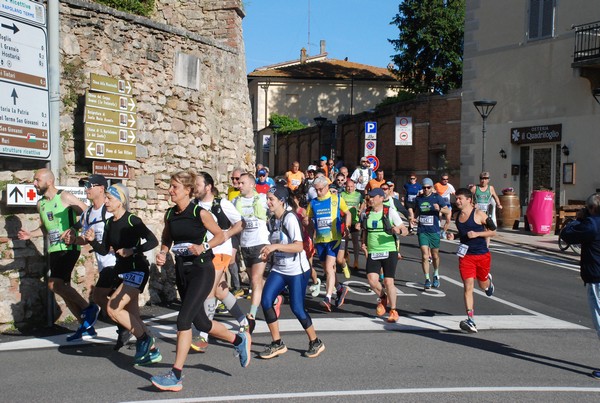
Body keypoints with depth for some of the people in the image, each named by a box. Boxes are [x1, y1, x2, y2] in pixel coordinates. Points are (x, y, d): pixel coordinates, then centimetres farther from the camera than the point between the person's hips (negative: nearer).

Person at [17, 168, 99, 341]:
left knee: (54, 284, -21)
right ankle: (86, 327, 18)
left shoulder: (65, 197, -9)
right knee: (63, 288, 9)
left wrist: (74, 231, -19)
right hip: (54, 250, 8)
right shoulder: (40, 203, 13)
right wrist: (30, 234, 7)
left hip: (69, 248, -8)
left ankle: (88, 308, -6)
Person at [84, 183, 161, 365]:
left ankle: (144, 338, -1)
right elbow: (104, 251, 10)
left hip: (137, 270, -8)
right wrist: (92, 241, -7)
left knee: (112, 308, -18)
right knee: (132, 317, 10)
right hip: (122, 271, 8)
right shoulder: (109, 224, 8)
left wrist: (132, 250, -24)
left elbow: (153, 241, -17)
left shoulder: (132, 220, -14)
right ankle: (152, 351, 22)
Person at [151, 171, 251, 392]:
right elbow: (166, 239, 18)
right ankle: (239, 340, 39)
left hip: (201, 271, -7)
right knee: (200, 322, 14)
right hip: (182, 271, 7)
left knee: (183, 319, -13)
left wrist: (203, 247, -18)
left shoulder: (200, 213, -11)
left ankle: (176, 376, -4)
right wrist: (162, 253, -1)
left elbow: (220, 235, -2)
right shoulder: (170, 214, 5)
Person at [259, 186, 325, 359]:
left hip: (297, 271, -7)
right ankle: (277, 343, 3)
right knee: (265, 300, -10)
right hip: (278, 270, 7)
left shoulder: (290, 218, -16)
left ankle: (316, 342, 20)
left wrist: (275, 247, -33)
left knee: (297, 308, -3)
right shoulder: (272, 221, 8)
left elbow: (299, 246, -25)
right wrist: (268, 254, 2)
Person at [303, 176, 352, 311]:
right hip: (319, 240, 5)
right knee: (326, 269, 12)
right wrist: (306, 221, -10)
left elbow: (347, 213, 11)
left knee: (329, 267, -17)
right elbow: (306, 219, 13)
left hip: (333, 238, -4)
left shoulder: (337, 199, 1)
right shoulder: (313, 203, 9)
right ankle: (340, 288, 34)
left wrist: (346, 228, -2)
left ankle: (328, 297, -19)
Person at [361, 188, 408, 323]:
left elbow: (405, 231, -4)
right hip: (372, 253, 3)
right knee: (372, 279, -13)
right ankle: (383, 298, 19)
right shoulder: (366, 213, 8)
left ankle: (393, 311, 14)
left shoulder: (390, 212, -4)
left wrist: (399, 231, -27)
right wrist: (364, 243, 6)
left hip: (389, 252, -3)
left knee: (388, 282, -7)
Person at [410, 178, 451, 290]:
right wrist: (414, 219, 2)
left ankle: (436, 276, 35)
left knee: (435, 255, 11)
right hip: (422, 231, 1)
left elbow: (448, 211, -1)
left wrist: (439, 209, -20)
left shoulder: (437, 197, -2)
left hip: (434, 230, -1)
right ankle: (427, 279, -2)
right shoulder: (418, 199, 6)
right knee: (425, 255, -10)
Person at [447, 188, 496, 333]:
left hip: (482, 255, -2)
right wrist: (453, 236, 1)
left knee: (483, 285, 17)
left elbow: (493, 231, -6)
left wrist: (477, 234, -20)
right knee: (468, 287, -9)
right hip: (466, 256, 3)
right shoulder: (457, 216, 5)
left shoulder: (479, 214, -12)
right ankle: (470, 320, -11)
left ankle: (488, 280, 57)